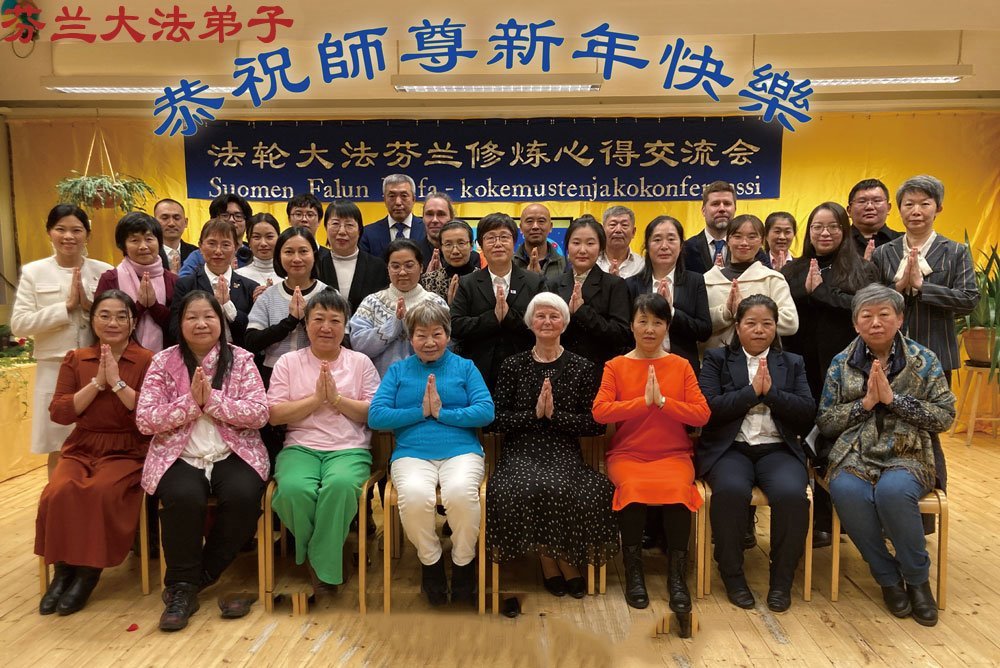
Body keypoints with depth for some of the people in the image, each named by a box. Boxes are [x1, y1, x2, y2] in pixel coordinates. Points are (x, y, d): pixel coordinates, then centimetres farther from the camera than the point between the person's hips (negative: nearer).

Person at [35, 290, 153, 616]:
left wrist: (117, 381, -17)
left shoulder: (148, 361, -3)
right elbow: (59, 413, -1)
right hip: (81, 449, 4)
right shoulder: (75, 359, 10)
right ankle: (64, 569, -5)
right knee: (58, 492, -25)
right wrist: (97, 382, -11)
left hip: (128, 451, -3)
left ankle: (89, 572, -11)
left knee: (101, 491, -31)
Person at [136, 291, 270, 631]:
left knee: (244, 495, -29)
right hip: (179, 456, 0)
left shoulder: (241, 360, 4)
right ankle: (181, 586, -7)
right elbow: (145, 420, -3)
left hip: (233, 453, 1)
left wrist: (212, 399, -15)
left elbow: (260, 413, -6)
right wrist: (191, 402, -14)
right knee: (184, 498, -32)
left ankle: (204, 574, 0)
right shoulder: (163, 362, 4)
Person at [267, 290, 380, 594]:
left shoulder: (361, 363, 12)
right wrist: (315, 399, -8)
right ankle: (312, 555, -2)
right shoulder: (288, 362, 13)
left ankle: (323, 563, -12)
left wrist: (337, 399, -9)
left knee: (340, 484, -35)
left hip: (349, 449, -1)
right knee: (293, 489, -32)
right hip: (300, 447, 1)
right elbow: (274, 415, 3)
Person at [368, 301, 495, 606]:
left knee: (461, 493, -33)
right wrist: (421, 412, -4)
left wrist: (441, 412, -7)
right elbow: (375, 416, 3)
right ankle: (430, 562, -3)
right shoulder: (398, 370, 17)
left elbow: (486, 412, 0)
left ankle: (463, 564, -4)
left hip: (460, 451, 0)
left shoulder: (465, 367, 14)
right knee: (414, 496, -33)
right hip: (412, 454, 1)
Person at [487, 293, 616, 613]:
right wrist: (534, 413, -11)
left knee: (561, 489, -33)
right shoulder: (512, 365, 10)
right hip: (521, 452, 1)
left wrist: (555, 414, -11)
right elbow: (497, 419, 3)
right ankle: (553, 562, -6)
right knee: (523, 488, -32)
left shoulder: (582, 367, 9)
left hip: (564, 453, 0)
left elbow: (596, 424, 1)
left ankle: (563, 561, -4)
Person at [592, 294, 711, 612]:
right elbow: (599, 411, -9)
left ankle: (677, 575, -14)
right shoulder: (615, 366, 6)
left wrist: (662, 401, -14)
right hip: (627, 454, -1)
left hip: (673, 454, 1)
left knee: (679, 488, -31)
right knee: (632, 488, -32)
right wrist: (643, 401, -16)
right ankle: (633, 573, -13)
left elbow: (702, 414, -2)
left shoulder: (680, 366, 10)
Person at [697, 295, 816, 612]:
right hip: (730, 449, -2)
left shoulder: (792, 363, 18)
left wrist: (771, 391, -8)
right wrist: (752, 391, -9)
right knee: (731, 490, -34)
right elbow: (709, 408, -5)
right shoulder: (717, 359, 11)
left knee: (792, 493, -30)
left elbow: (808, 413, 5)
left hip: (778, 450, 2)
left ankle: (782, 578, -8)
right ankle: (732, 574, -11)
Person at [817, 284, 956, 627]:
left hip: (908, 455, -1)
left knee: (892, 491, -35)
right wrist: (865, 403, -10)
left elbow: (945, 416, -1)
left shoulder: (924, 360, 6)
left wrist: (893, 398, -12)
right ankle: (888, 577, -7)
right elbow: (825, 422, 5)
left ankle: (917, 578, -6)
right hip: (855, 455, 1)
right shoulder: (841, 364, 8)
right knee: (846, 491, -33)